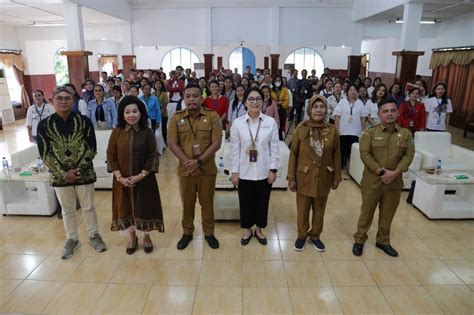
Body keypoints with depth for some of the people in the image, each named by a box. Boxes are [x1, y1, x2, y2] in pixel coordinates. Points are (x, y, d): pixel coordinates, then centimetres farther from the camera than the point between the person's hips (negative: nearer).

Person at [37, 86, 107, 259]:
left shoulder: (84, 121, -7)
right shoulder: (44, 125, -6)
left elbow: (91, 149, -7)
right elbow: (45, 154, -6)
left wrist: (78, 170, -15)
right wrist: (63, 173, -13)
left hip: (84, 173, -1)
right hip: (59, 176, 1)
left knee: (88, 207, 14)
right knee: (67, 210, 17)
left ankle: (94, 235, 34)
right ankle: (72, 239, 36)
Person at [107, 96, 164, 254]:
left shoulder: (147, 132, -7)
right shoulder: (116, 133, -3)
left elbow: (153, 156, -8)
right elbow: (111, 157, -2)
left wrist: (141, 175, -16)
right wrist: (119, 177, -12)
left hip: (144, 179, -2)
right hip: (123, 180, 2)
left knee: (145, 208, 9)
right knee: (126, 208, 14)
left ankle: (147, 237, 32)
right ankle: (132, 237, 36)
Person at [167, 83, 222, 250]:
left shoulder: (212, 116, -6)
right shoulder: (176, 118, -1)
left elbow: (216, 143, -11)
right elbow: (172, 143, -5)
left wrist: (199, 161, -18)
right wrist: (188, 162, -16)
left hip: (207, 169, -1)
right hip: (185, 170, 1)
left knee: (207, 202, 12)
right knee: (187, 202, 14)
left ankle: (209, 233, 31)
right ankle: (187, 232, 33)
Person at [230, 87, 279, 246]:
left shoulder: (271, 122, -6)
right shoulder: (237, 123, -6)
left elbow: (275, 148, -1)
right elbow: (234, 149, -3)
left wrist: (273, 169, -4)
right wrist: (234, 171, -4)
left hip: (264, 171, 0)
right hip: (245, 172, 0)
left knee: (262, 201, 14)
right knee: (246, 202, 13)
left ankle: (259, 229, 37)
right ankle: (248, 229, 36)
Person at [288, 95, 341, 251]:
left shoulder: (332, 130, -4)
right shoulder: (301, 129, -8)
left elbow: (336, 155, 2)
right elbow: (293, 154, -5)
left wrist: (337, 177, 4)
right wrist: (291, 177, -6)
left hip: (324, 177, 2)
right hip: (304, 177, -1)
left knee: (319, 209, 16)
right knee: (303, 209, 12)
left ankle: (315, 236, 36)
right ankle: (302, 235, 33)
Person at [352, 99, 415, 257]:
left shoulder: (405, 134, 4)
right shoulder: (369, 133, -7)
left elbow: (409, 155, 0)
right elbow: (365, 155, -13)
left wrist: (396, 172, -13)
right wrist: (381, 172, -18)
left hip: (394, 183, 3)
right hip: (372, 182, -3)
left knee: (387, 214, 15)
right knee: (366, 213, 8)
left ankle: (383, 241, 35)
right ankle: (359, 240, 25)